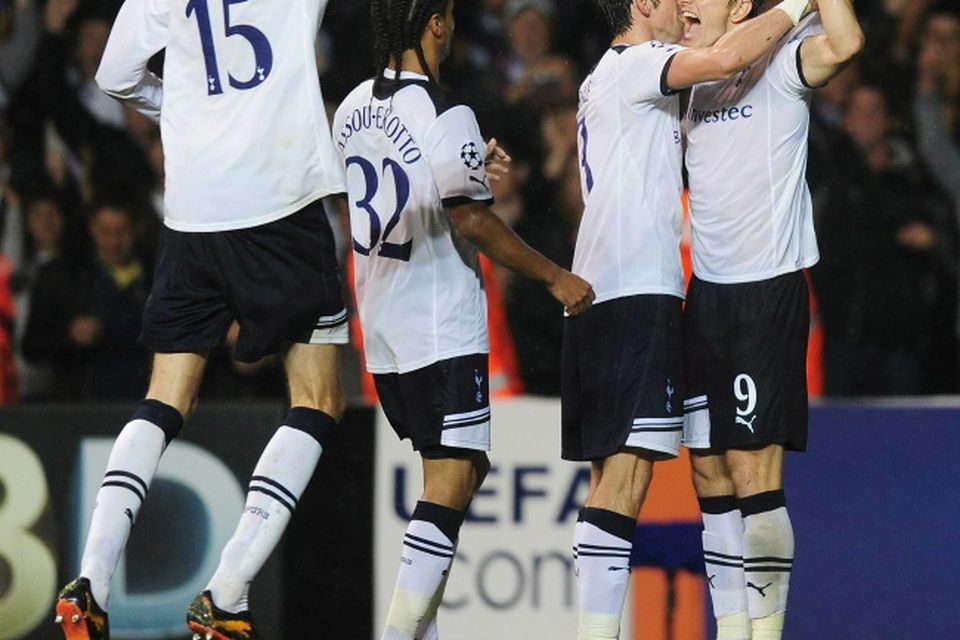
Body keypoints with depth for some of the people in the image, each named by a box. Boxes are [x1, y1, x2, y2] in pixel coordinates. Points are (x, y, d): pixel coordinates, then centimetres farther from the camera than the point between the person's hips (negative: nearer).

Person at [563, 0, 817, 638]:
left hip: (596, 295, 10)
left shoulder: (605, 78, 23)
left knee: (612, 473, 8)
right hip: (638, 292, -10)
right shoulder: (638, 63, -6)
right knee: (626, 472, -16)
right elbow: (726, 59, -22)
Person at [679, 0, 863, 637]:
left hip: (769, 293, -7)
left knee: (752, 472, -10)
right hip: (707, 293, 7)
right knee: (711, 475, 6)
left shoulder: (780, 66, -7)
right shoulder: (691, 85, 15)